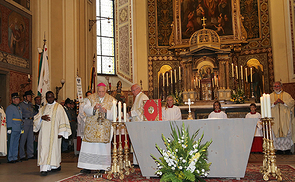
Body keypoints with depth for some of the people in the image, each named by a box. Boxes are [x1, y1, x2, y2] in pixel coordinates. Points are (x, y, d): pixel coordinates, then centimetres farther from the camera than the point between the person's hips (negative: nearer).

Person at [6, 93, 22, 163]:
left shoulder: (19, 107, 18)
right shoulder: (10, 107, -6)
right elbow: (8, 119, -12)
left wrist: (21, 128, 18)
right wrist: (9, 128, -16)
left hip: (18, 130, 8)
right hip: (12, 130, -8)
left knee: (16, 144, 12)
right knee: (10, 144, -2)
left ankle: (15, 158, 18)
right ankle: (10, 159, 3)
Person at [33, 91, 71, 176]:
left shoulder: (58, 107, 2)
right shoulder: (43, 108, 16)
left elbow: (63, 119, -2)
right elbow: (36, 119, 15)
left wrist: (61, 132, -9)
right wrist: (42, 118, -8)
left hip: (54, 133, -4)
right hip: (44, 133, 4)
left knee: (53, 148, -6)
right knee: (44, 149, -1)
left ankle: (56, 165, 0)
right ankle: (44, 168, 4)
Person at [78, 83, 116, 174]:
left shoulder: (111, 100, 5)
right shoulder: (90, 98, 6)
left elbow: (114, 114, -2)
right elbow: (86, 109, -7)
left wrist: (106, 111, -20)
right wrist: (94, 108, -26)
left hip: (104, 128, 0)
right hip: (91, 127, 1)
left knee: (103, 148, -1)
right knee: (89, 147, -2)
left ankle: (103, 167, 7)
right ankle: (87, 167, 5)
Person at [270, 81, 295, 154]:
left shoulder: (286, 95, 10)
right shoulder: (270, 96, 12)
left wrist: (283, 102, -15)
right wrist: (274, 103, -16)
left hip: (285, 117, -1)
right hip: (275, 118, 1)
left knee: (286, 131, -2)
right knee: (277, 132, -2)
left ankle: (287, 148, 5)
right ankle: (279, 148, 2)